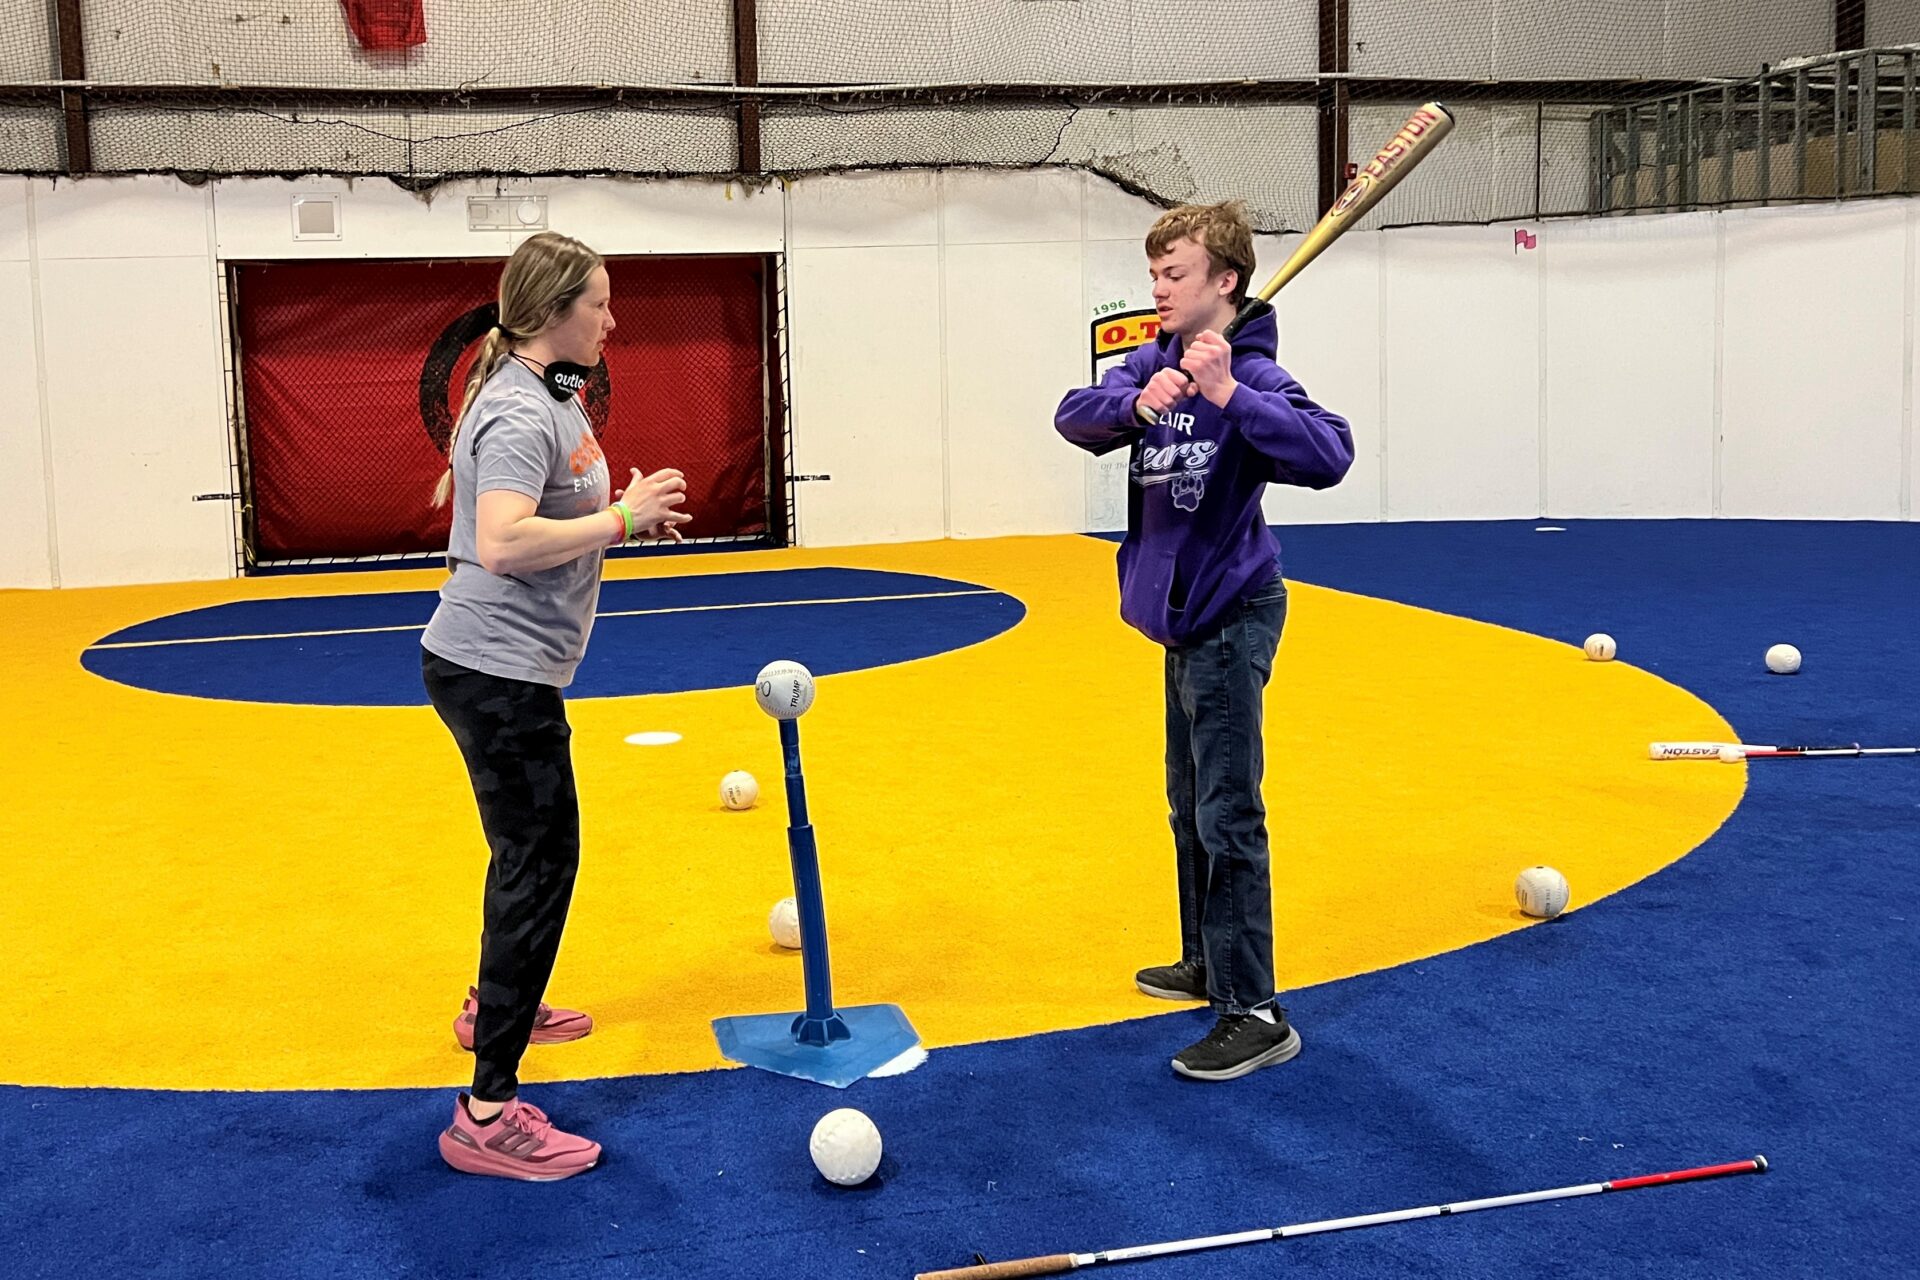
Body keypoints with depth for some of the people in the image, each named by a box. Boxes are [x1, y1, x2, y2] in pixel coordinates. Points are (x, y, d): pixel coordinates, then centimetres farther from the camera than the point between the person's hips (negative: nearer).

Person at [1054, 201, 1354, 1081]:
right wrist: (1136, 400, -26)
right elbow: (1074, 415, -7)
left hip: (1230, 618, -9)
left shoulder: (1251, 375, -18)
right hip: (1184, 613, 9)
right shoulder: (1155, 362, 5)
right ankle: (1208, 963, 34)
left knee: (1228, 816, -8)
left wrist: (1227, 394, -40)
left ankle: (1254, 1014, -3)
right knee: (1190, 806, 19)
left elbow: (1329, 456, -33)